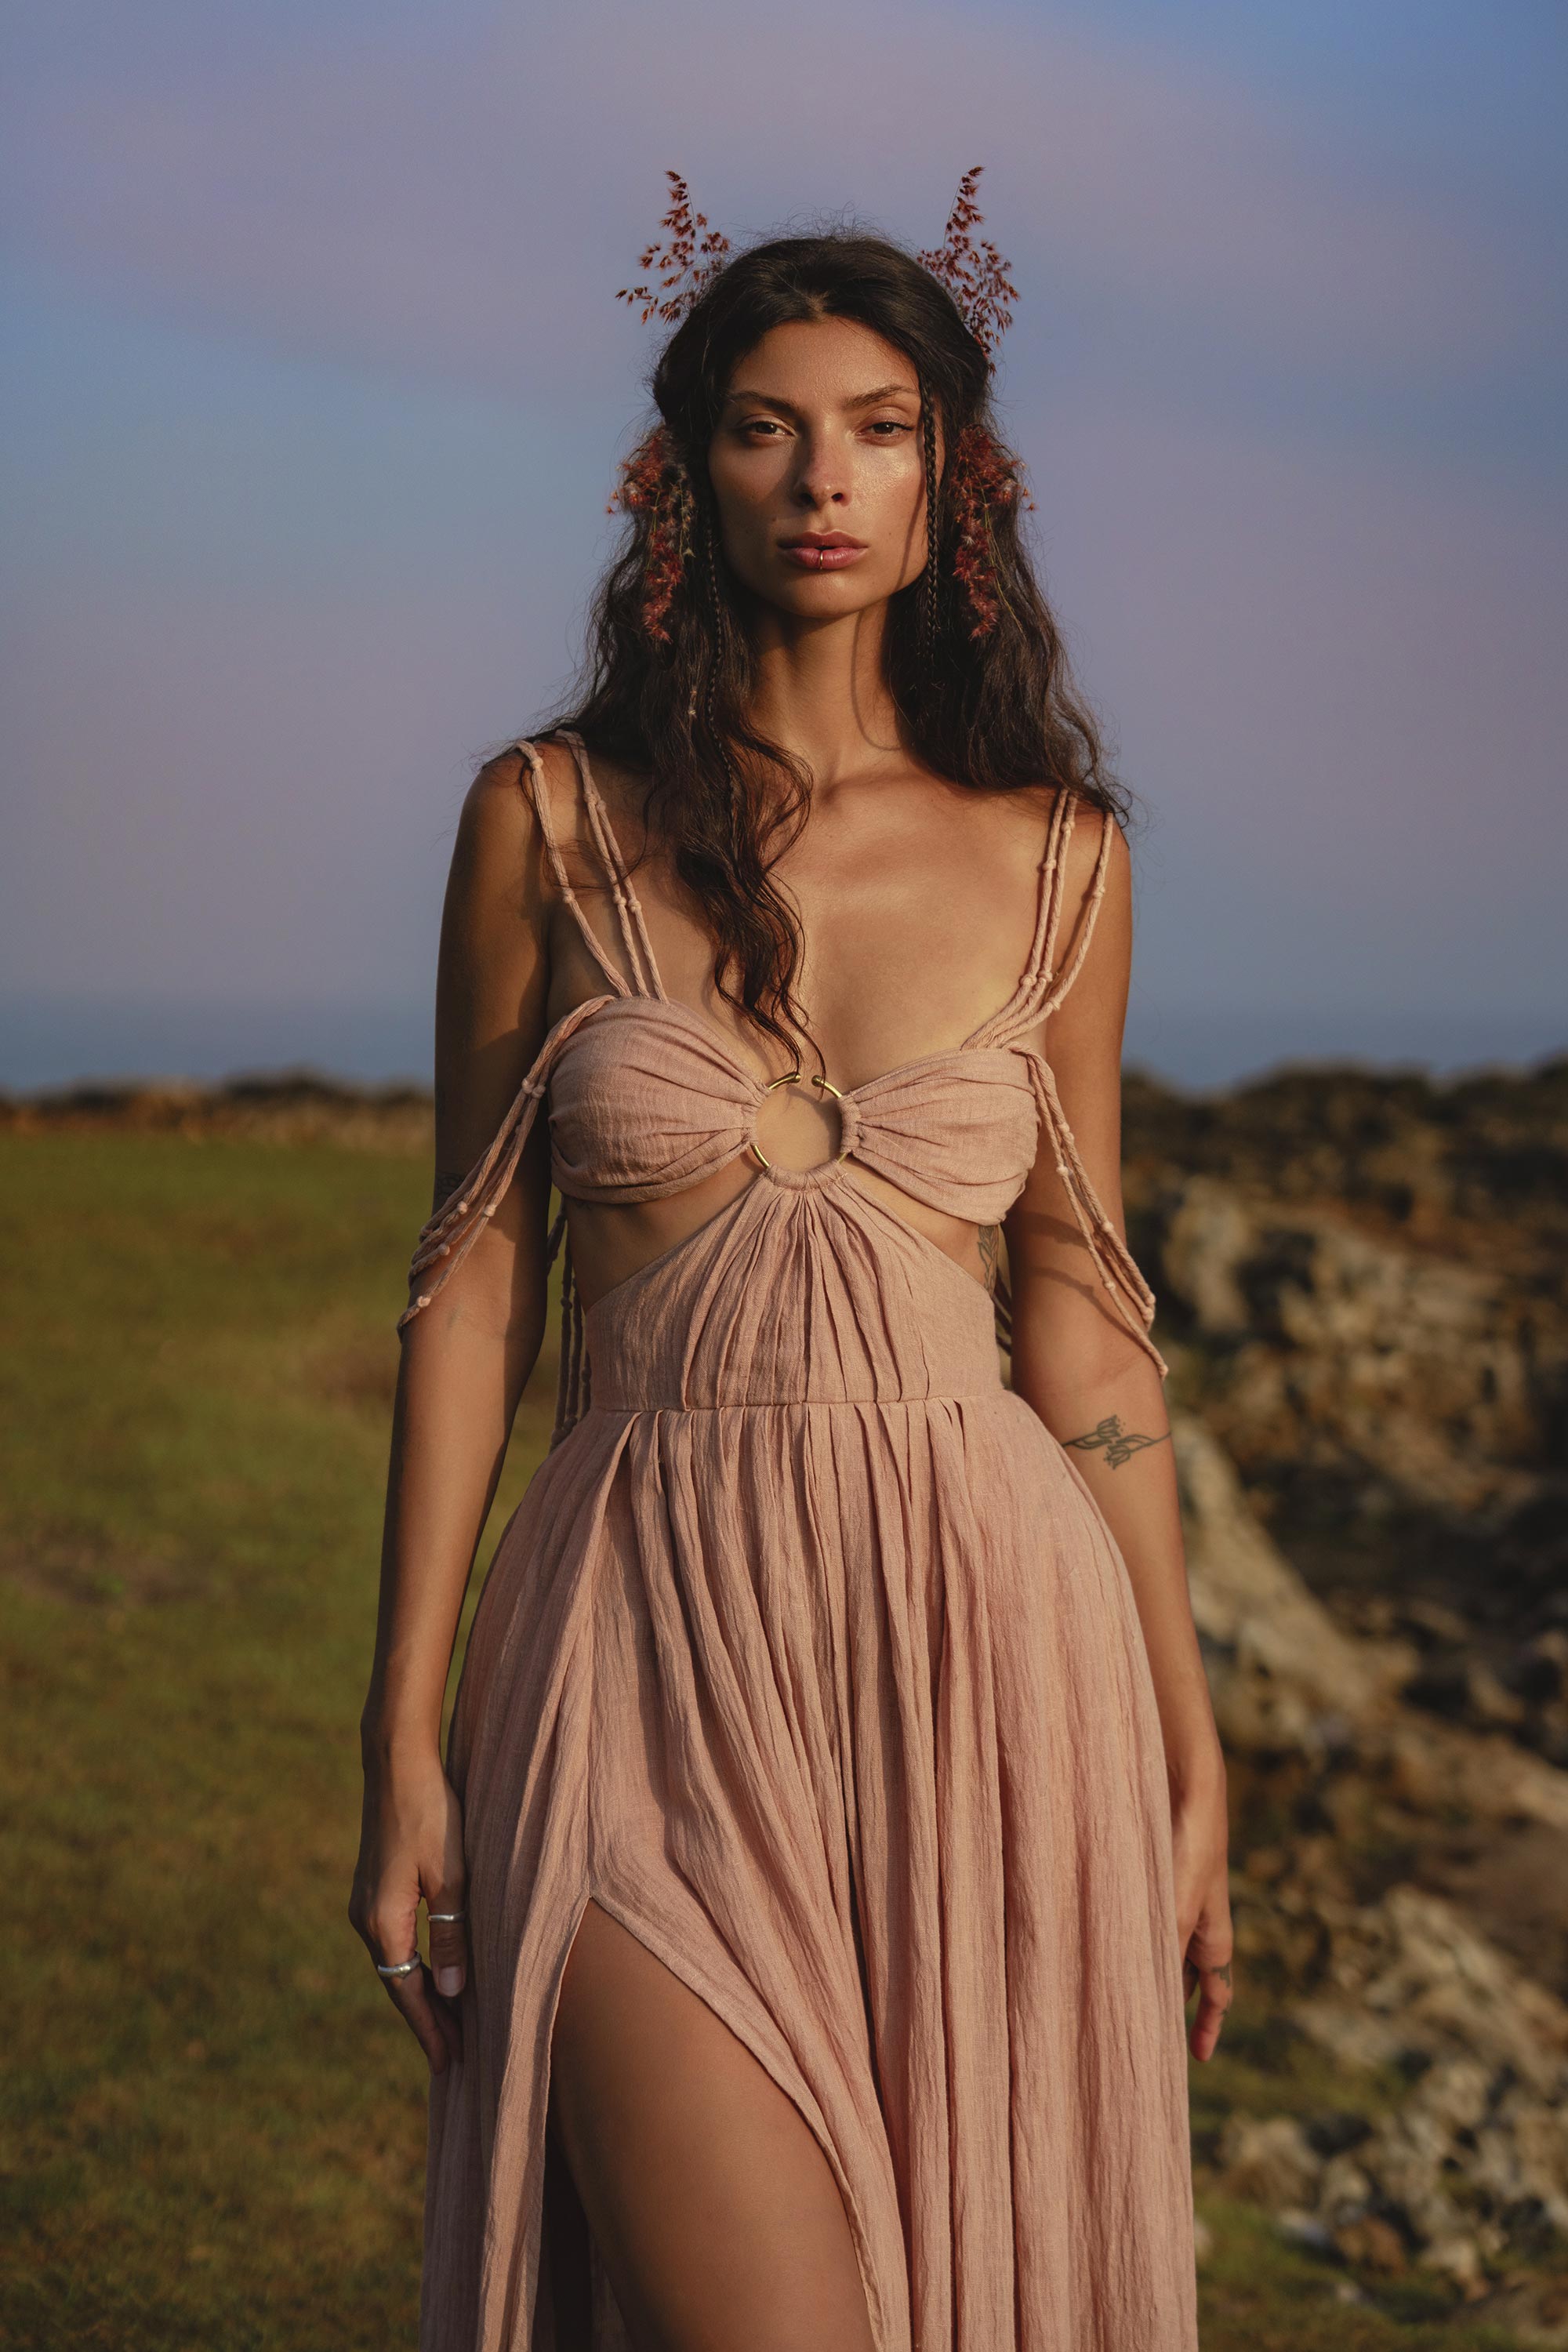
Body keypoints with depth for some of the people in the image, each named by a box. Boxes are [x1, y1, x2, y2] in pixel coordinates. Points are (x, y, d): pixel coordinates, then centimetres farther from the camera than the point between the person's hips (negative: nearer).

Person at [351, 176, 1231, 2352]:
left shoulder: (1054, 857, 7)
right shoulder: (554, 824, 3)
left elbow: (1080, 1313, 10)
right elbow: (476, 1280, 4)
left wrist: (1191, 1759, 9)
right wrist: (404, 1746, 0)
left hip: (973, 1644, 2)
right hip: (654, 1646, -1)